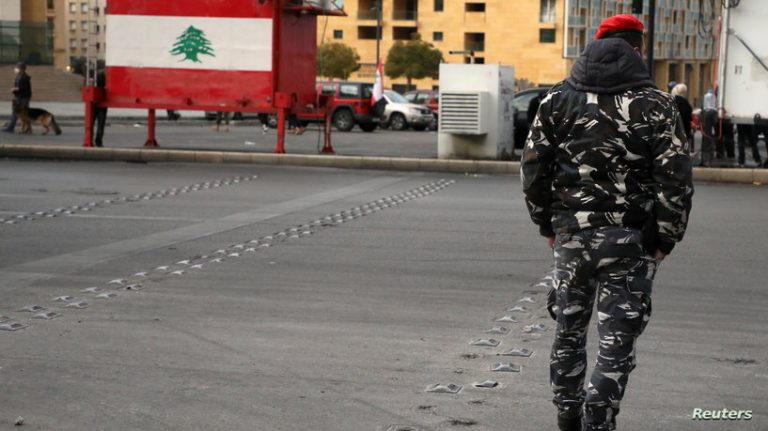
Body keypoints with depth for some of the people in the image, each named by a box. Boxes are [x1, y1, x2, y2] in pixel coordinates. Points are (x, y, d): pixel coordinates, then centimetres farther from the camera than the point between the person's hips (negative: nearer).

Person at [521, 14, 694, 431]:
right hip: (631, 240, -3)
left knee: (570, 327, 19)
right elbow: (676, 178, -10)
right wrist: (665, 238, -2)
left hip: (571, 234, 4)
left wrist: (547, 224, 13)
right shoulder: (654, 103, -6)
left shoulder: (558, 98, 4)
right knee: (616, 340, 2)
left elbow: (533, 166, 5)